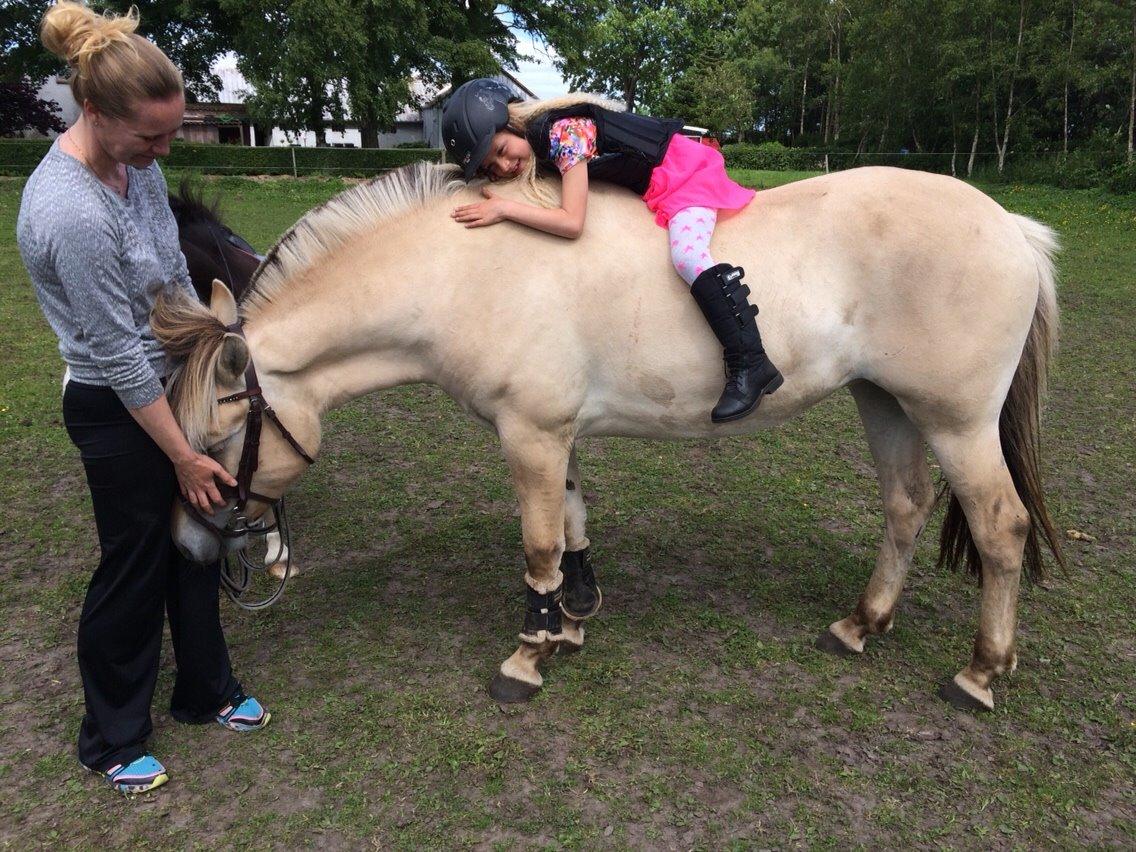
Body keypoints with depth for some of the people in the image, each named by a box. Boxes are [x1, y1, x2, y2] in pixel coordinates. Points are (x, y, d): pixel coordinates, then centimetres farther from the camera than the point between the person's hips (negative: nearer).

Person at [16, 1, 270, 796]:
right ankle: (111, 742, 31)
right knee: (134, 570, 8)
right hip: (118, 410, -8)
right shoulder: (71, 212, -29)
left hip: (174, 380, 8)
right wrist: (183, 455, -15)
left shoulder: (137, 162, -4)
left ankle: (206, 690, 40)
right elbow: (120, 357, -23)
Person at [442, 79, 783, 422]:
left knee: (687, 255, -30)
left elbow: (571, 222, -34)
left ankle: (751, 364, -26)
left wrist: (504, 208, -31)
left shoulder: (565, 133, -28)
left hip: (684, 171, -10)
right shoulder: (539, 147, -1)